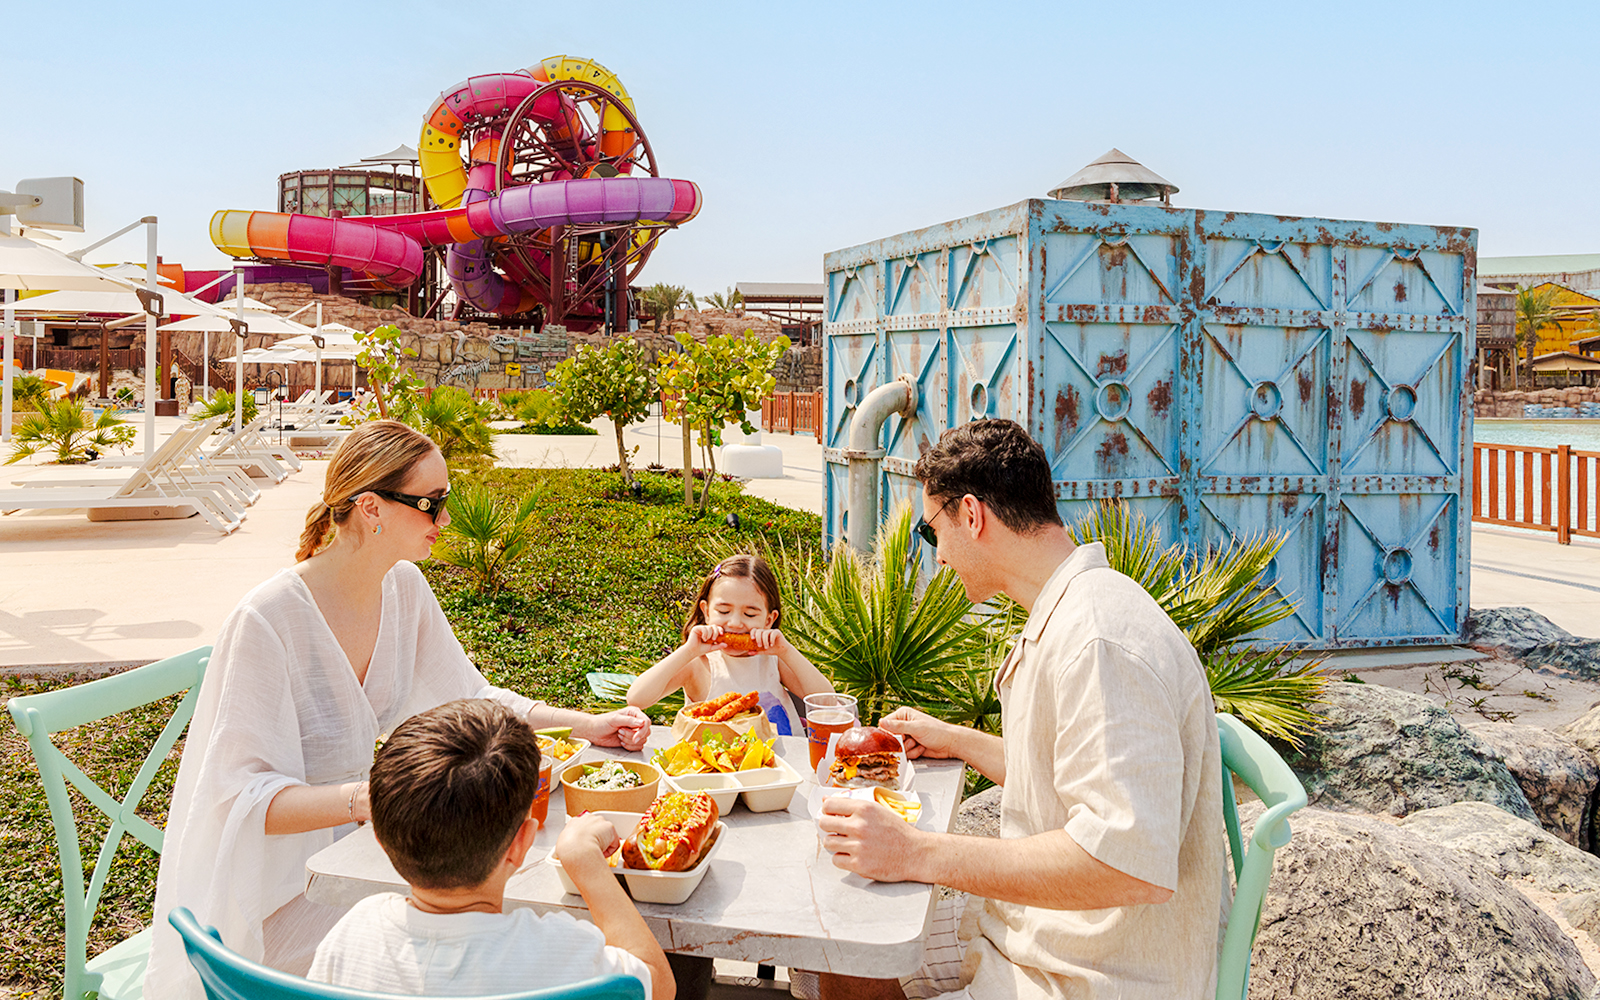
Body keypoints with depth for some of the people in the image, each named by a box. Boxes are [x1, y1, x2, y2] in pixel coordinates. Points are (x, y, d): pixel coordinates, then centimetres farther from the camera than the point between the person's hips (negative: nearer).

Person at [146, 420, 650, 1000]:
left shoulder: (404, 588, -4)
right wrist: (366, 797, -42)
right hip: (275, 882, -6)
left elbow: (467, 699, 7)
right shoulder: (266, 619, -25)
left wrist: (584, 724, -5)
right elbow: (245, 795, -25)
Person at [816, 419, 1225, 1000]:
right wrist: (957, 742, 27)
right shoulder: (1064, 618, 11)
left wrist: (919, 854, -29)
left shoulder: (1097, 639, -25)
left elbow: (1131, 862, -34)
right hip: (1038, 935, 10)